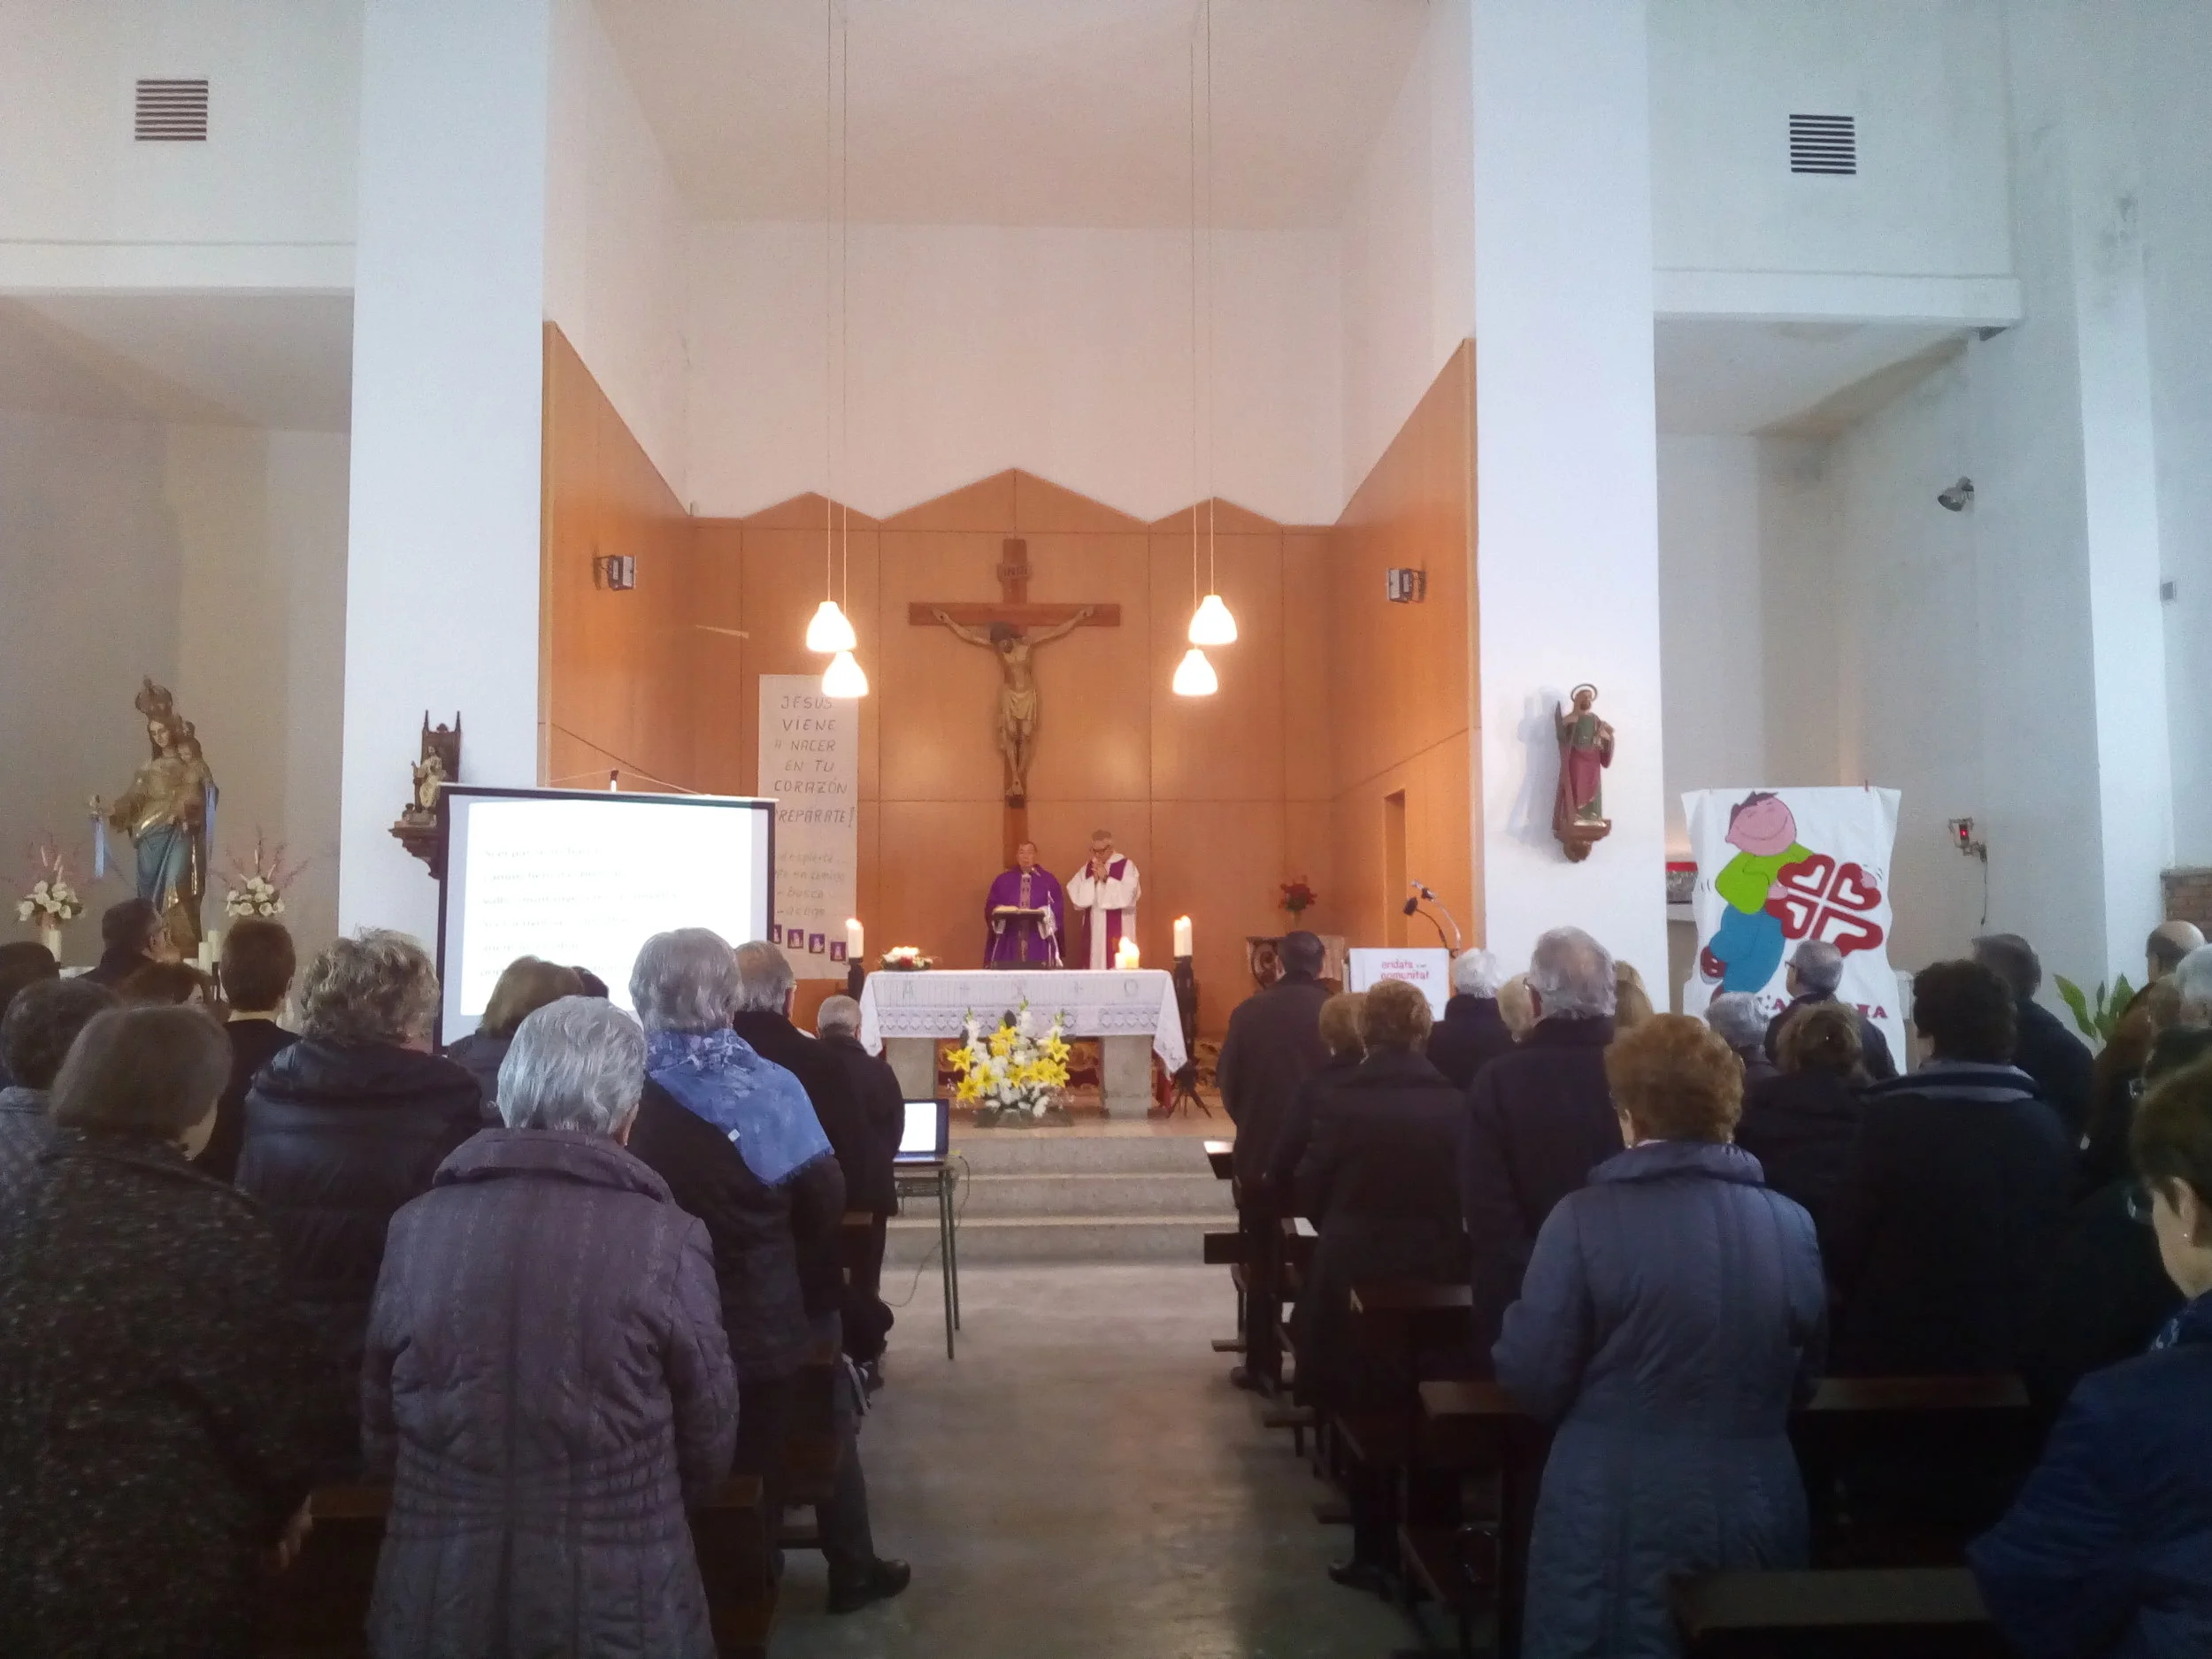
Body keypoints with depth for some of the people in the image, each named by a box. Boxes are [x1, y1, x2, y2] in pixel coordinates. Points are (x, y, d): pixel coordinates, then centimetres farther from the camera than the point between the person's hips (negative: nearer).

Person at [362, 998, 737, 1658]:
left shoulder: (417, 1226, -6)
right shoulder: (665, 1238, -15)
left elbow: (379, 1428, 5)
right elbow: (709, 1439, -3)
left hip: (439, 1602, 3)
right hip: (616, 1604, -2)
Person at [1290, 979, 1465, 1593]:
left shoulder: (1344, 1098, -11)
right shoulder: (1453, 1101, -7)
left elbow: (1309, 1189, -5)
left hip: (1355, 1274, -2)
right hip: (1437, 1275, 2)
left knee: (1364, 1418, 11)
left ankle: (1374, 1553, 16)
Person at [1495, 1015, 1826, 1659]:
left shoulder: (1584, 1218, -15)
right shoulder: (1793, 1224, -3)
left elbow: (1536, 1384, -10)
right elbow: (1803, 1378, 11)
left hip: (1617, 1524, -4)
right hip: (1758, 1516, 4)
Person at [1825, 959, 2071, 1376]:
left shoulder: (1889, 1117, -15)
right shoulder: (2045, 1126, -2)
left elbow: (1847, 1236, -12)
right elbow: (2056, 1238, 6)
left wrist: (1855, 1301, 6)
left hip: (1894, 1344, -4)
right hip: (2006, 1345, 4)